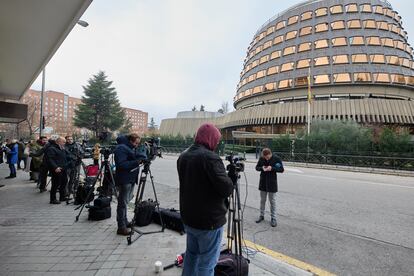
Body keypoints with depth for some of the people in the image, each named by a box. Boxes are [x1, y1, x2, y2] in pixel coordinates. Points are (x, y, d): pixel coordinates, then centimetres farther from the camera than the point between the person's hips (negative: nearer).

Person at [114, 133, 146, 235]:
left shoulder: (132, 148, 14)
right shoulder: (121, 148, -14)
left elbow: (141, 155, 7)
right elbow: (121, 165, -23)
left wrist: (141, 157, -16)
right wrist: (136, 162, -26)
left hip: (131, 179, 9)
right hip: (124, 180, -9)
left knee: (126, 201, 18)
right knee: (123, 203, -2)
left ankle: (125, 222, 31)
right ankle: (121, 227, 7)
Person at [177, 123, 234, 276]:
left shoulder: (183, 156, 3)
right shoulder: (210, 157, -22)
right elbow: (227, 188, -23)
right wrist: (229, 181, -3)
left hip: (189, 217, 8)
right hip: (209, 220, -7)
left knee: (191, 253, 25)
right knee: (207, 262, 8)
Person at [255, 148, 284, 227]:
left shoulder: (276, 158, -12)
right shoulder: (261, 158, -5)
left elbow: (281, 169, -8)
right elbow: (257, 167, 6)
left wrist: (272, 168, -24)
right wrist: (262, 168, -17)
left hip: (272, 183, -3)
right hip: (263, 182, 3)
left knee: (272, 201, 5)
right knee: (262, 200, 14)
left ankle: (273, 218, 18)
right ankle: (261, 215, 29)